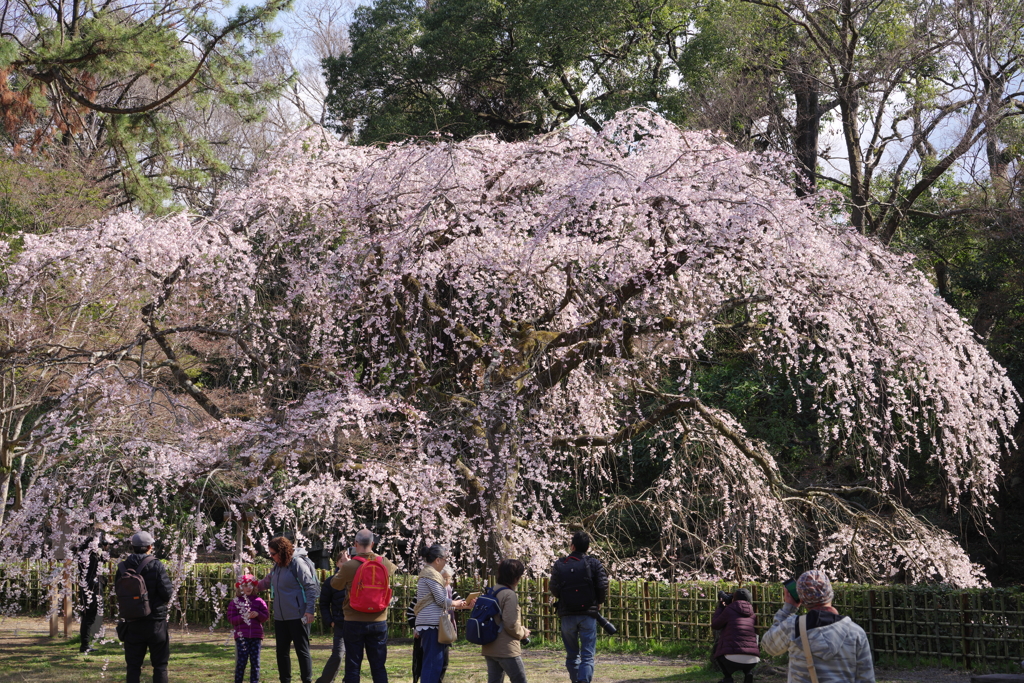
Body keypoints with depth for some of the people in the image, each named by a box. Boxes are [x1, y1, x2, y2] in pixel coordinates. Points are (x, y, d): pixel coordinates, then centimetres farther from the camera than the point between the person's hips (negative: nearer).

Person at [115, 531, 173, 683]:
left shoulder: (123, 568, 0)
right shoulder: (156, 566, -12)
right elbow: (167, 592, -14)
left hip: (132, 623, 3)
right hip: (155, 622, -3)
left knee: (133, 666, 10)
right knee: (160, 665, 6)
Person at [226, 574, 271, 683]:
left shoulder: (259, 601, 9)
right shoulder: (235, 601, 3)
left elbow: (266, 616, 8)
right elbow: (231, 619, -1)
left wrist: (258, 614, -12)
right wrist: (243, 617, -15)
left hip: (256, 636, 2)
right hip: (242, 636, -2)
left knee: (255, 661, 4)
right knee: (241, 661, -5)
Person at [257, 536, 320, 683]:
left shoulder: (298, 563, -13)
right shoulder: (277, 566, 11)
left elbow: (311, 587, -15)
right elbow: (266, 582, 26)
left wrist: (309, 610, -19)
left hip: (298, 616, -8)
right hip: (280, 617, 8)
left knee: (302, 651, -2)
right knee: (282, 651, 14)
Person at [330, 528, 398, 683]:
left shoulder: (349, 566, -12)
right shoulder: (385, 564, -4)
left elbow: (335, 585, 5)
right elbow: (394, 569, 20)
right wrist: (372, 554, 23)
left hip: (354, 622, -2)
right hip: (379, 622, 2)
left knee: (352, 666, 6)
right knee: (378, 666, 10)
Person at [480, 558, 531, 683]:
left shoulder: (492, 592, 11)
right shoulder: (510, 595, -15)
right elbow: (511, 624, -20)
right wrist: (523, 633, -1)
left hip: (489, 648, 8)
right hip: (506, 649, -8)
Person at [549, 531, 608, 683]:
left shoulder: (560, 565, 0)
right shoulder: (595, 564, -3)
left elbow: (554, 590, -3)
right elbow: (603, 587, -9)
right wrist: (597, 602, 10)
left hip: (567, 615, 1)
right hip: (588, 614, -1)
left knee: (572, 655, 15)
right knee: (587, 656, -1)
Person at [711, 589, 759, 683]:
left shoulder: (729, 610, 3)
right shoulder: (752, 614, 16)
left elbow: (715, 625, 14)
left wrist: (720, 608, 29)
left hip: (733, 658, -4)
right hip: (752, 661, 4)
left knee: (717, 647, 27)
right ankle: (748, 672, 15)